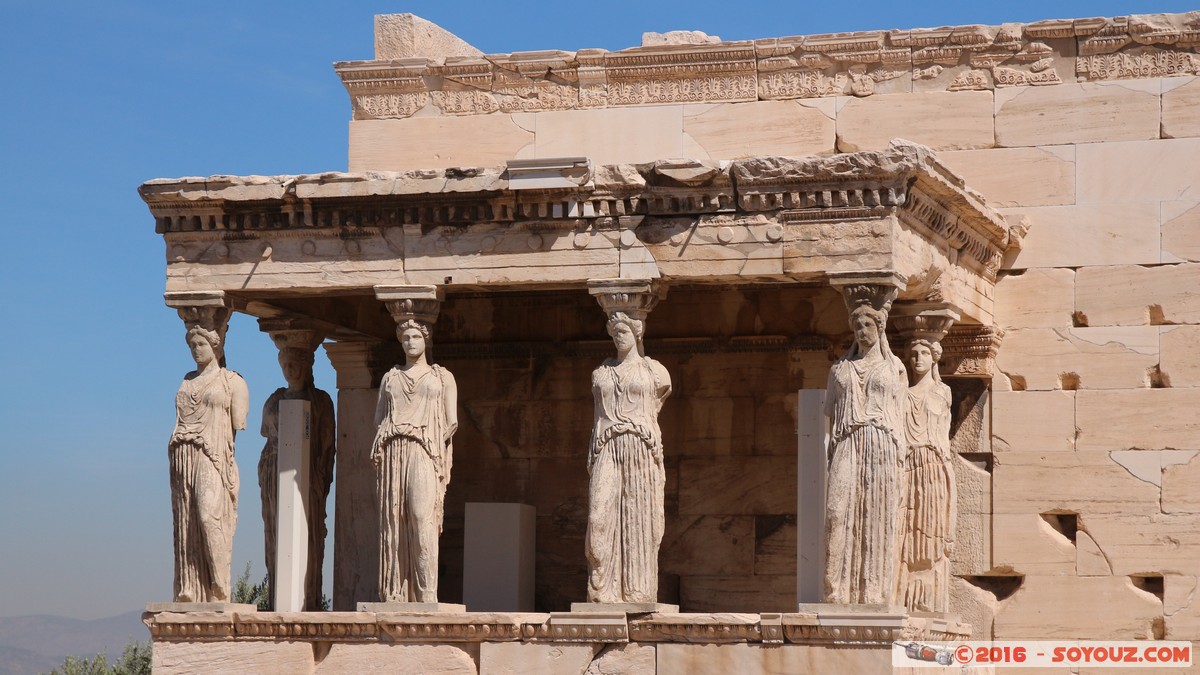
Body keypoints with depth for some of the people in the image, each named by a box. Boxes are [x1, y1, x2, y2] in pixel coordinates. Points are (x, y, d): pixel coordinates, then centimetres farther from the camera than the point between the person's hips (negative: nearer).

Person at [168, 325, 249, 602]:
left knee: (208, 515, -22)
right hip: (184, 457, 5)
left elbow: (238, 426, 0)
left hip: (214, 458, -5)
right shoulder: (187, 382, 21)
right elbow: (181, 419, 20)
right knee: (186, 524, -1)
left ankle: (220, 590, -19)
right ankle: (188, 593, -2)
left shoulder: (232, 381, 6)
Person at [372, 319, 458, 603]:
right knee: (393, 520, -6)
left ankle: (427, 595, -24)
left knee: (422, 516, -18)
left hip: (424, 452, -3)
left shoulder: (442, 377, 14)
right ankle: (394, 593, -8)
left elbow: (451, 422, 7)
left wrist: (432, 442, -1)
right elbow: (379, 417, 16)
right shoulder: (390, 378, 21)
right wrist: (388, 437, -1)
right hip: (393, 452, 3)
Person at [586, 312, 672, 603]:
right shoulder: (601, 373, 17)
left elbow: (653, 414, 15)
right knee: (600, 517, -12)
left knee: (638, 521, -5)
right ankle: (603, 593, -12)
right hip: (607, 450, 2)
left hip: (641, 449, -2)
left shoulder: (654, 370, 10)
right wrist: (591, 459, 11)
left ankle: (637, 594, -4)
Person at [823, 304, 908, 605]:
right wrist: (832, 454, 2)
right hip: (848, 445, 1)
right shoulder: (840, 368, 17)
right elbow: (832, 414, 14)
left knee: (878, 518, -6)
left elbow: (898, 414, 10)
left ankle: (875, 593, -6)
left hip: (882, 446, -1)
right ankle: (839, 591, -18)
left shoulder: (894, 367, 14)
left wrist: (899, 459, 1)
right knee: (840, 510, -14)